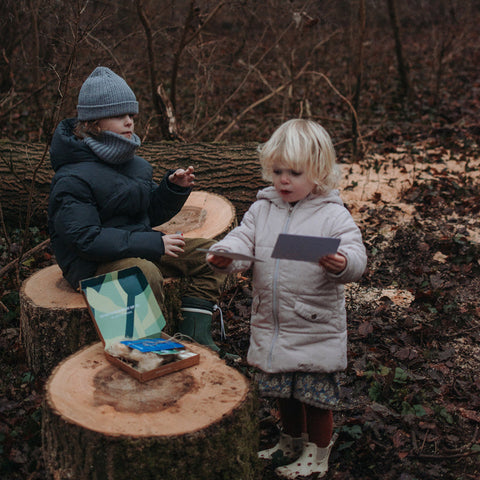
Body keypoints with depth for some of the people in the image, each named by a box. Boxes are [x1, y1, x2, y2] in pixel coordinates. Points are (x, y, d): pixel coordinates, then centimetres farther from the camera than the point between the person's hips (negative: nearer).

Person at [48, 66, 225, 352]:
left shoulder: (131, 162, 9)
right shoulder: (72, 179, -18)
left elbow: (152, 213, 16)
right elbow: (86, 239, -26)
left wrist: (175, 187, -5)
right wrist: (153, 243, -27)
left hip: (138, 250, 9)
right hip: (92, 265, -9)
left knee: (208, 254, 1)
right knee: (145, 272, -39)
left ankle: (194, 333, -4)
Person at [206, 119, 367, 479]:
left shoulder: (334, 215, -10)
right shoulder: (262, 209, 4)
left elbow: (356, 257, -17)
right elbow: (243, 240, 1)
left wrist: (343, 263, -41)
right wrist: (224, 255, -22)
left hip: (316, 326, -5)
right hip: (271, 324, 5)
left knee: (316, 394, 8)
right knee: (283, 390, 20)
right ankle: (291, 442, 43)